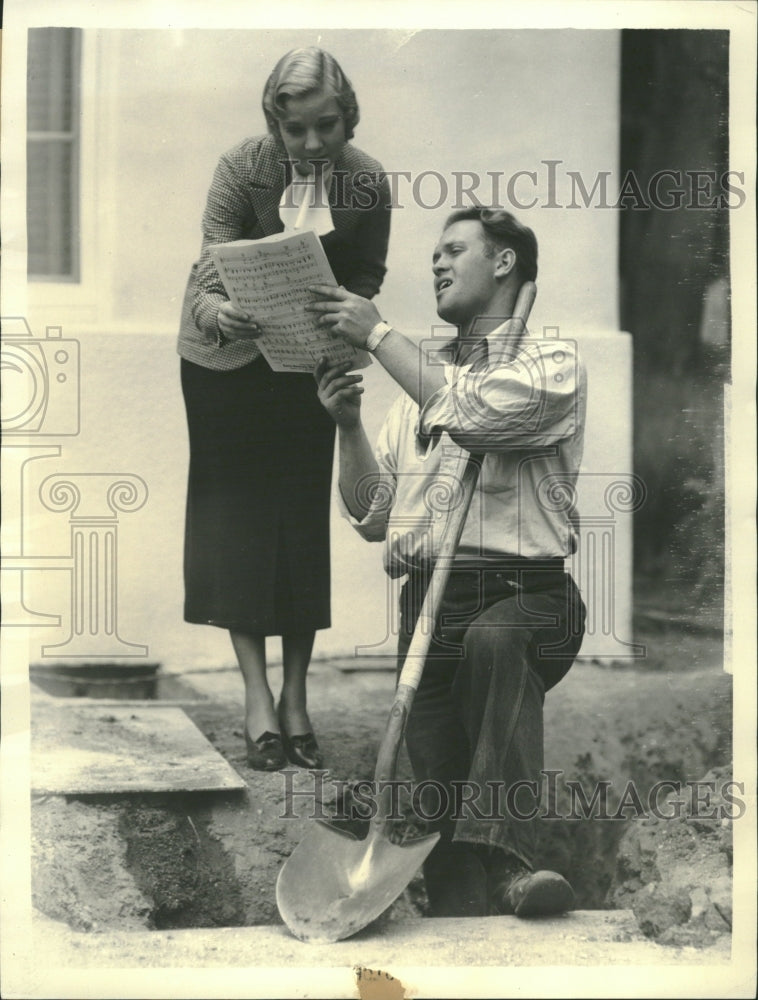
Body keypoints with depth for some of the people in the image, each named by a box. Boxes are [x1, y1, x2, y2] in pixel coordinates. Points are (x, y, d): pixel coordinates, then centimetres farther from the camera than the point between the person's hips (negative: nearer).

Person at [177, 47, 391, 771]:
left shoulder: (368, 182, -14)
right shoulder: (242, 168, -20)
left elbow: (367, 279, -2)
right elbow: (209, 273, -24)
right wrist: (218, 316, -46)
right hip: (226, 357, -1)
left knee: (303, 515, 1)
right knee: (234, 513, -3)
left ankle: (296, 695, 8)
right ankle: (258, 696, 0)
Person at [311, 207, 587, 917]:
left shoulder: (552, 363, 8)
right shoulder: (419, 382, 26)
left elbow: (478, 413, -16)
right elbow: (372, 517, 21)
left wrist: (377, 333, -7)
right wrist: (348, 425, 6)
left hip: (522, 596, -6)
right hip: (427, 602, 6)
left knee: (493, 643, -39)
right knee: (440, 797, -5)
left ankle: (504, 861, -50)